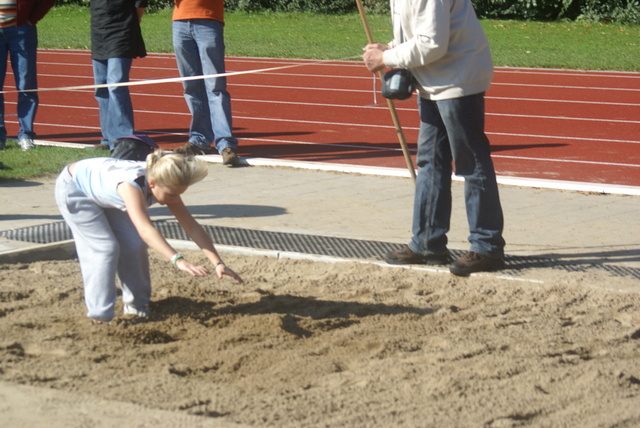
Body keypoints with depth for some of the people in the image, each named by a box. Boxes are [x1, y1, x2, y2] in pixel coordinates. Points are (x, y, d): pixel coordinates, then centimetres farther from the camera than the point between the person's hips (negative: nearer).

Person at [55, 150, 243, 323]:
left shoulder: (165, 185, -21)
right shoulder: (132, 185, -44)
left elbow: (192, 226, -18)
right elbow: (145, 229, -56)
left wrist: (218, 263, -24)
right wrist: (178, 260, -66)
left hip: (103, 193, 7)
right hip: (72, 188, -7)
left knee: (134, 245, -2)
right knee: (104, 248, -16)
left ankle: (136, 305, 13)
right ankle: (100, 316, -8)